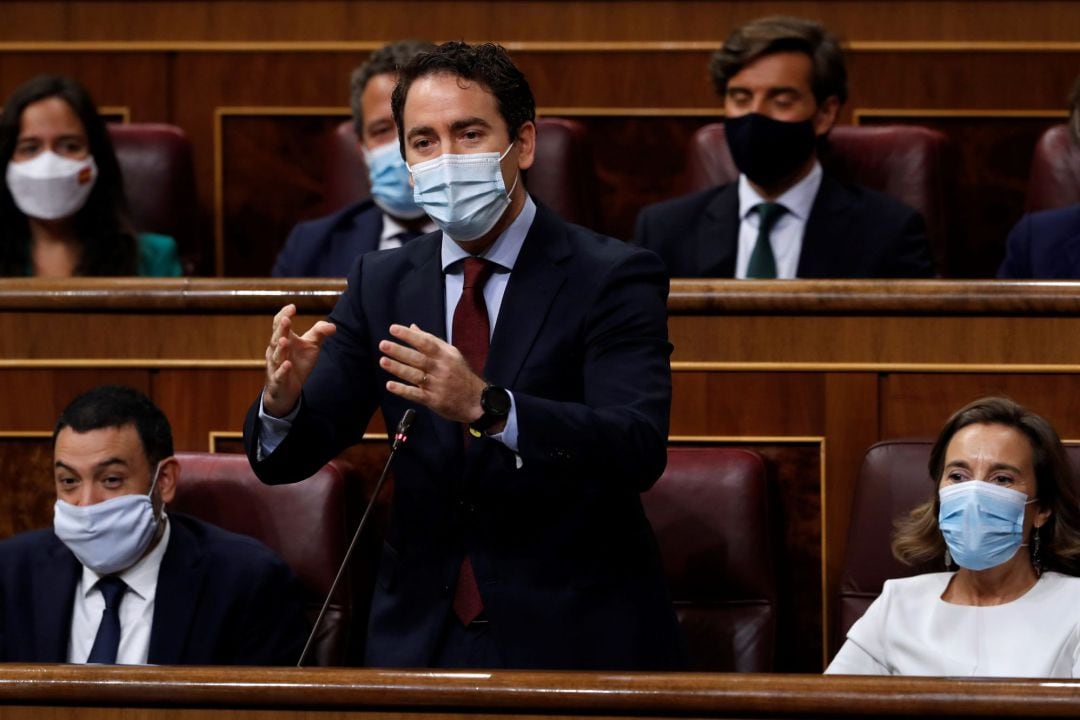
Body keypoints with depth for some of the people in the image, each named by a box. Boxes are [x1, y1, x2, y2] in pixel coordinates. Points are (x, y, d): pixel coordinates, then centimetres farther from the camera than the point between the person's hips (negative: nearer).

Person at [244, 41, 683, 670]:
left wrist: (487, 406, -34)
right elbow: (285, 457, 5)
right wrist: (283, 400, -19)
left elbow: (639, 447, -19)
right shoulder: (382, 283, 10)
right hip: (422, 637, 6)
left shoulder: (612, 277, -4)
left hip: (576, 641, -6)